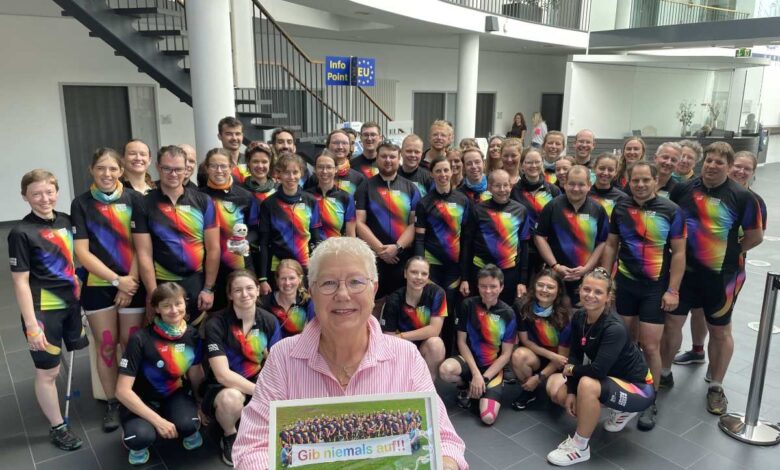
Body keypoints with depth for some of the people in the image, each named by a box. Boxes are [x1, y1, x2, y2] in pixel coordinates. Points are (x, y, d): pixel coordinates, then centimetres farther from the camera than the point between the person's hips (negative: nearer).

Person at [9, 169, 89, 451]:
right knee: (47, 372, 7)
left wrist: (79, 290, 14)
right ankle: (57, 428, 24)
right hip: (43, 311, -6)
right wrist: (31, 325, -16)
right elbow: (20, 282, -14)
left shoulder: (65, 221, 1)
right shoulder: (21, 233, -16)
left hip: (71, 304, 6)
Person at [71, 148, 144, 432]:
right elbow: (81, 252, -5)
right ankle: (112, 404, 23)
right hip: (98, 286, 1)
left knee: (131, 344, 5)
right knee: (106, 346, 9)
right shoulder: (81, 204, 0)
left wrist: (130, 281, -11)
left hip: (133, 284, -1)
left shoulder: (134, 199, -1)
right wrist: (116, 280, -12)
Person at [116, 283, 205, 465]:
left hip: (175, 394, 3)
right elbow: (123, 390, -23)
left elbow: (196, 375, 5)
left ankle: (190, 432, 9)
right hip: (142, 400, -3)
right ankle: (137, 444, 5)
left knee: (188, 425, -29)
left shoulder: (192, 335, -11)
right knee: (143, 436, -34)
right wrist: (158, 420, -24)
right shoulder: (141, 339, -24)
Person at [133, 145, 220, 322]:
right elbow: (144, 255, -4)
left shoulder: (203, 201, 1)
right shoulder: (145, 205, -2)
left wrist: (208, 288, -4)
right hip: (163, 285, -1)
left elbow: (213, 249, 0)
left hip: (198, 284, 1)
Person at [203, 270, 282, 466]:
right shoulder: (216, 324, -19)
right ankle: (229, 436, -3)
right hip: (221, 388, -4)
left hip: (256, 381, 4)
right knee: (231, 398, -38)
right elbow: (223, 375, -25)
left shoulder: (269, 321, -5)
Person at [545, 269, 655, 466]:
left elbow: (598, 370, -35)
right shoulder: (579, 317, -7)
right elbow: (575, 355, -1)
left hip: (637, 388, -8)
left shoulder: (615, 328, -29)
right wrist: (571, 392, -9)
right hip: (610, 380, 8)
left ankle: (580, 447, -11)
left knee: (587, 384, -34)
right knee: (555, 386, -2)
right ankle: (619, 411, 14)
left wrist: (571, 370, -16)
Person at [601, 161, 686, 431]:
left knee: (650, 346, -2)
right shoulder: (620, 209, 2)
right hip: (624, 283, 3)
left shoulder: (671, 211, -8)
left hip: (655, 287, -3)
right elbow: (611, 246, 8)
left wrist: (672, 290, -10)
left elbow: (679, 253, -6)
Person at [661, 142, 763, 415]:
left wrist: (731, 252, 2)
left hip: (721, 275, -1)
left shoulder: (741, 197, -9)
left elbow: (755, 236, -2)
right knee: (672, 322, 8)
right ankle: (664, 373, 27)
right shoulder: (683, 190, -3)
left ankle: (716, 387, 27)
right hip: (683, 270, 2)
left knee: (720, 331, 11)